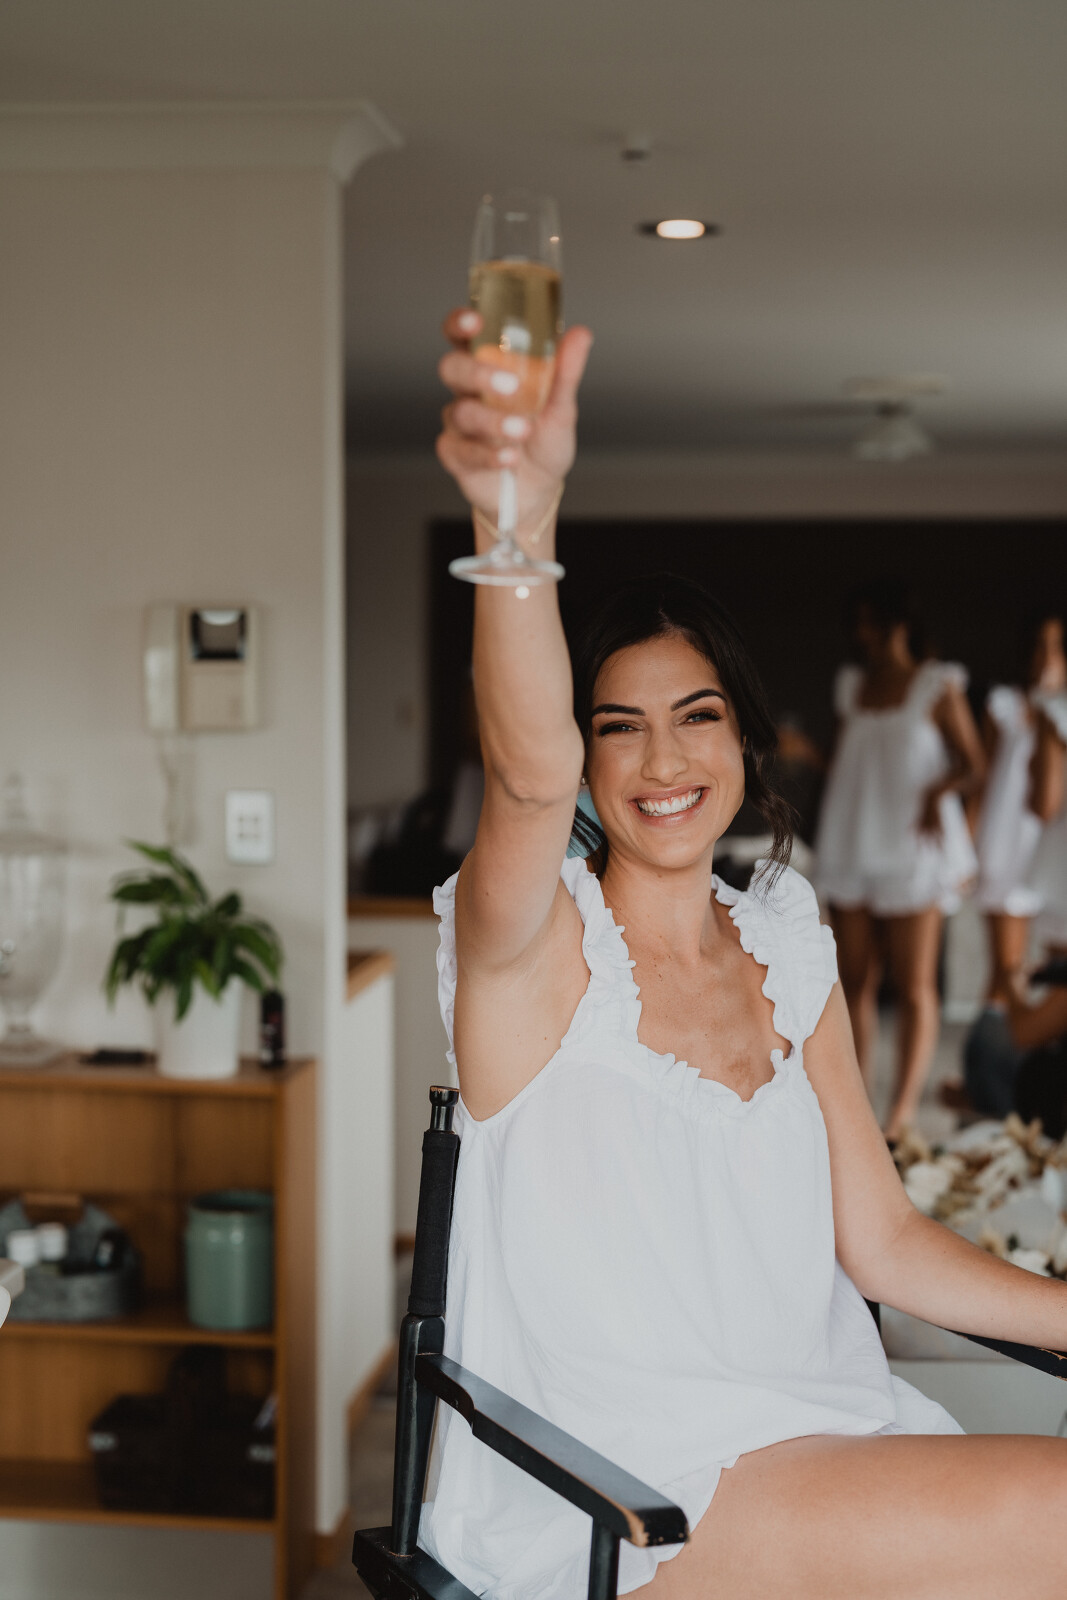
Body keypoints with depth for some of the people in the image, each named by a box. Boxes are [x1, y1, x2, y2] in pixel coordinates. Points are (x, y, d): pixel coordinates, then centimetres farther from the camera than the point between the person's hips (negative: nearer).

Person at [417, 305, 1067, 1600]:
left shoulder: (790, 954, 11)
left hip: (809, 1435, 6)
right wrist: (518, 518, -49)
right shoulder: (535, 942, -7)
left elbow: (880, 1240, 13)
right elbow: (529, 774, -31)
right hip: (607, 1489, -6)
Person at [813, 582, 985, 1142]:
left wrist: (938, 791, -19)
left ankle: (903, 1110, -4)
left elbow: (974, 765, -2)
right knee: (855, 980, 5)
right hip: (850, 853, 5)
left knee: (913, 985, -5)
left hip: (913, 853, -5)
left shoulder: (937, 687, 0)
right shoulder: (850, 687, 14)